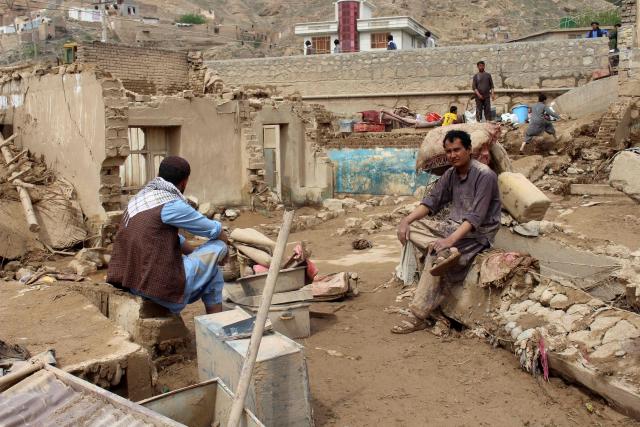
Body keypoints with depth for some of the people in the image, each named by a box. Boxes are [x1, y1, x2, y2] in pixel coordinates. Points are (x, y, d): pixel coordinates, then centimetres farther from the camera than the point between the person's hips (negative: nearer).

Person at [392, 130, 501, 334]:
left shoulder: (484, 175, -17)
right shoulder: (451, 174, 7)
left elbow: (476, 217, -24)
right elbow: (432, 201, 6)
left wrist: (450, 240, -35)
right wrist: (406, 220, -11)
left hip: (478, 232, -8)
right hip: (453, 225, 8)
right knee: (410, 227, -6)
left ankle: (420, 318, -25)